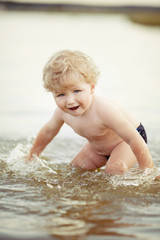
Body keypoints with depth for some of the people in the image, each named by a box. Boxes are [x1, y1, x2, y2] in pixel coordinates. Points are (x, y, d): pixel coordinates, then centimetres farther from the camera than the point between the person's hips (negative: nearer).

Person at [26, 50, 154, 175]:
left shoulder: (104, 110, -42)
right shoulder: (62, 112, -20)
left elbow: (134, 139, -36)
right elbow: (48, 131, 4)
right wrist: (32, 155, 15)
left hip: (126, 142, -7)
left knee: (114, 169, -29)